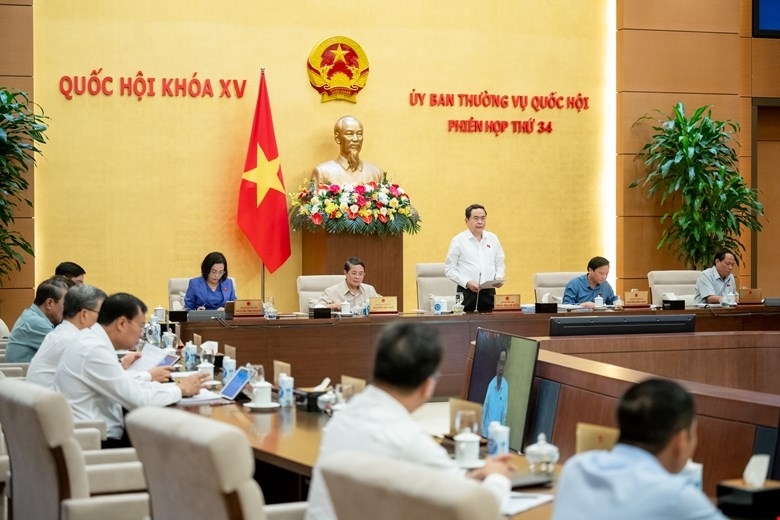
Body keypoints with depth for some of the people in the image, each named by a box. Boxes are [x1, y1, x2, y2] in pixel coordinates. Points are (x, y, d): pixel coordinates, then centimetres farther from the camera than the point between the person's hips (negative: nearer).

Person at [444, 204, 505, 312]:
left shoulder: (493, 239, 13)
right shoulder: (458, 241, 0)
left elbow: (500, 264, 19)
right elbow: (449, 269, -2)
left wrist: (499, 277, -1)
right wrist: (467, 283, -14)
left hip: (489, 291, 3)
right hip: (466, 292, -3)